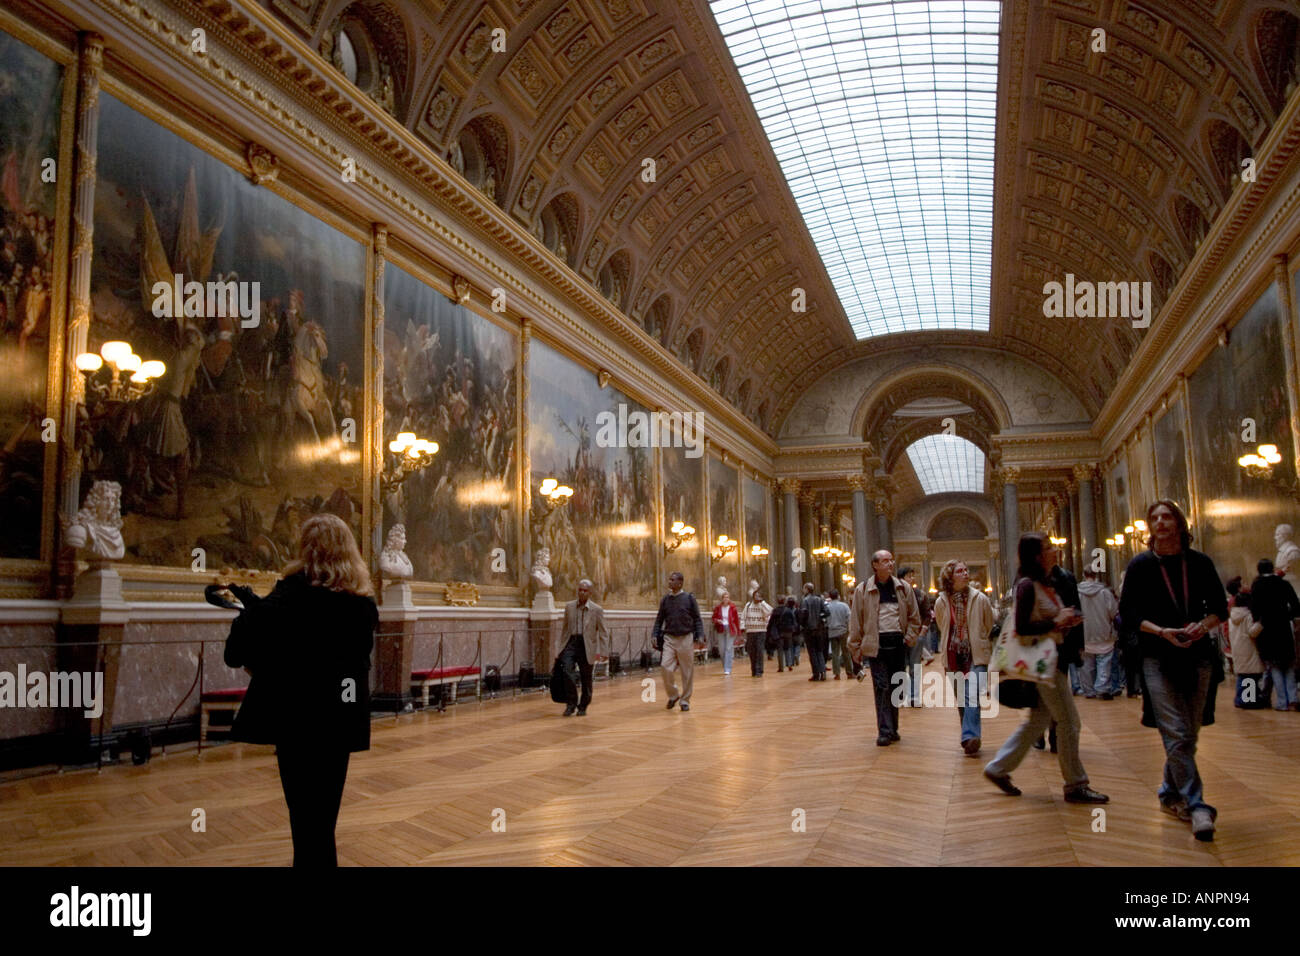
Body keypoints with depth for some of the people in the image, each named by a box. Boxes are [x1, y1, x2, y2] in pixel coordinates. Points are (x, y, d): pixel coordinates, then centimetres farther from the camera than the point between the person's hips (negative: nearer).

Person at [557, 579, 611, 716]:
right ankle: (571, 703, -3)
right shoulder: (569, 607, 8)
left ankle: (583, 707, 24)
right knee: (566, 670, -19)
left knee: (586, 678, 5)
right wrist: (561, 647, 13)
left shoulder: (597, 610, 0)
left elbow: (603, 632, 0)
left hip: (587, 646, -1)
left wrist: (602, 652, -7)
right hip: (571, 643, 2)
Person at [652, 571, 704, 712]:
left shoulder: (689, 598, 0)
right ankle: (673, 695, 14)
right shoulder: (665, 599, 8)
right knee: (667, 669, -9)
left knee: (687, 672, 3)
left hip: (686, 638, -2)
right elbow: (659, 619, 14)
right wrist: (655, 635, 3)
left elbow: (697, 619, 2)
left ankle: (685, 700, 17)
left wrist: (700, 636, -8)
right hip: (669, 638, 2)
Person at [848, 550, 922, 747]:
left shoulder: (904, 587, 9)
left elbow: (914, 616, 16)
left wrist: (910, 638, 4)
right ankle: (884, 732, -4)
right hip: (876, 644, -3)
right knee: (881, 688, -6)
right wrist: (856, 647, 1)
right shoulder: (863, 590, 1)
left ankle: (892, 729, 20)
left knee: (896, 687, 8)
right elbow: (855, 620, 3)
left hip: (898, 642, 3)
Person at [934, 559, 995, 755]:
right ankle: (971, 739, 17)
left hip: (976, 655, -2)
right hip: (953, 656, 3)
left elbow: (990, 626, 9)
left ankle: (970, 736, -23)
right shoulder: (941, 602, 2)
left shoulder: (980, 599, -2)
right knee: (962, 699, 8)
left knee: (972, 695, -17)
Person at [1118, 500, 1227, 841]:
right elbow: (1128, 612, -2)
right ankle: (1196, 806, -6)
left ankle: (1170, 794, 26)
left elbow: (1219, 606, 9)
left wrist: (1204, 625, -13)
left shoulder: (1200, 563, 4)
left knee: (1189, 735, 10)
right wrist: (1161, 631, -17)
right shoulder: (1140, 565, -2)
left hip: (1197, 656, 3)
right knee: (1177, 735, -10)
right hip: (1158, 659, -3)